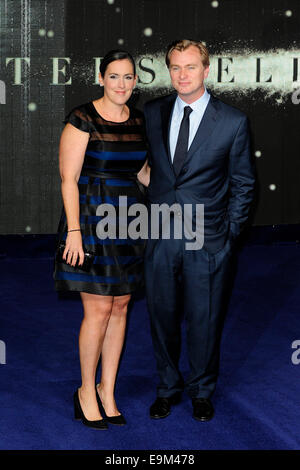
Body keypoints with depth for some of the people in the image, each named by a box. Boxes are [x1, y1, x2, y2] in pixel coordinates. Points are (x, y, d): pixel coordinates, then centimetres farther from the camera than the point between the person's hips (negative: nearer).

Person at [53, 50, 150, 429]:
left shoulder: (138, 120, 9)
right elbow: (68, 178, -11)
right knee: (99, 310, -5)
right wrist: (74, 230, -16)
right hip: (92, 219, -6)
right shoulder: (83, 119, -10)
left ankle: (107, 391, 20)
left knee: (120, 307, 8)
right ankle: (86, 391, 13)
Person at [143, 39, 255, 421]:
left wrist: (229, 232, -1)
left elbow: (243, 184, 3)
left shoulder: (233, 122, -4)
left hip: (207, 239, -2)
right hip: (160, 235, 3)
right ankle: (168, 387, 31)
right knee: (162, 314, 12)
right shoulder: (152, 113, 4)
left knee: (204, 319, 8)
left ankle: (202, 390, 28)